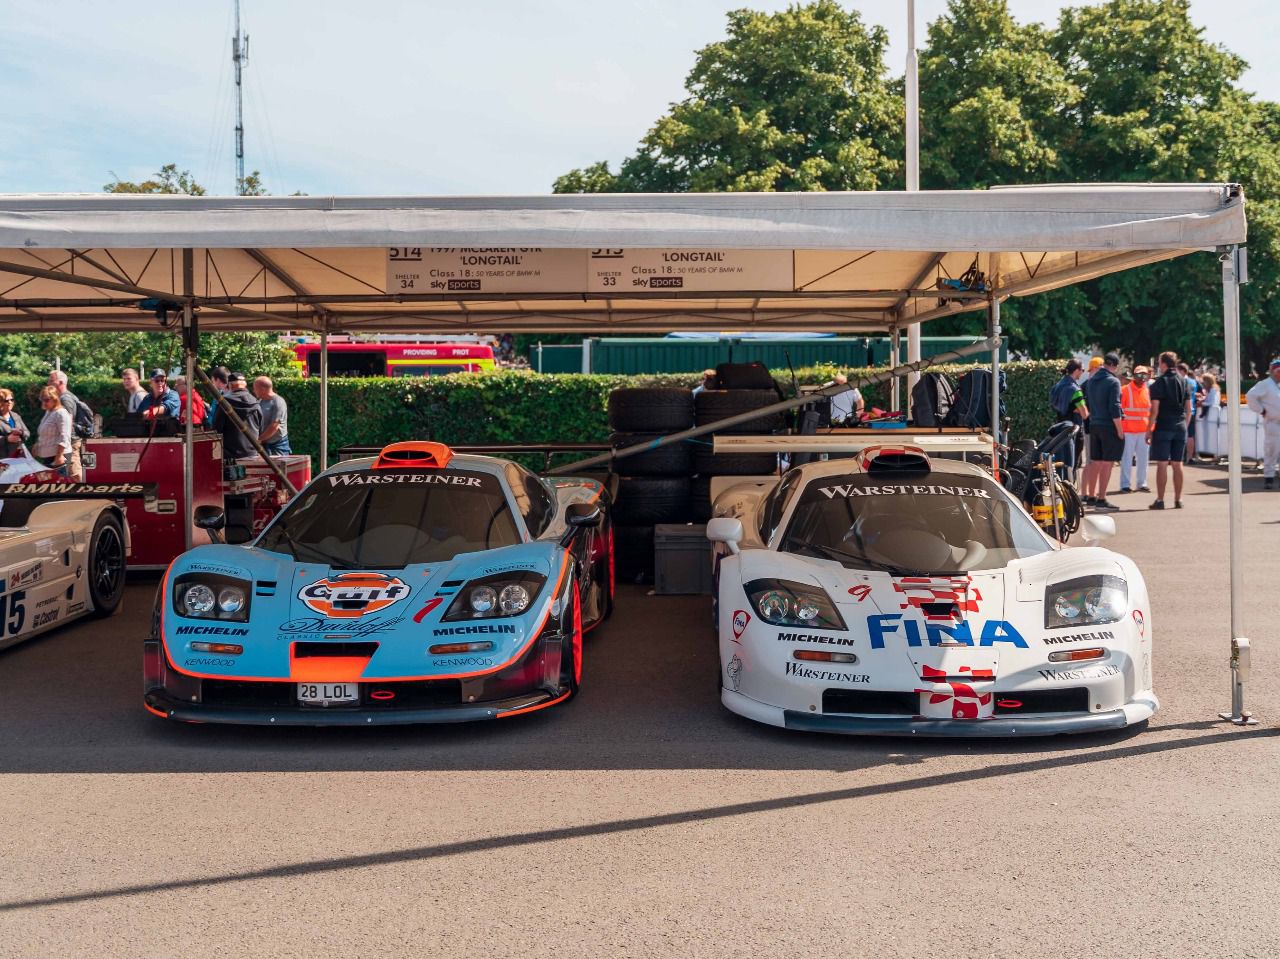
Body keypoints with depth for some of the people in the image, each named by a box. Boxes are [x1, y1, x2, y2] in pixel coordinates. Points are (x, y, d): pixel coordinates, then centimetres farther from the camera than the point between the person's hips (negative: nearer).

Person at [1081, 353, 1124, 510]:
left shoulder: (1091, 381, 8)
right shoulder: (1113, 382, -13)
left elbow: (1087, 403, 14)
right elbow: (1114, 408, -16)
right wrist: (1120, 431, -12)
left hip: (1094, 425, 7)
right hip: (1109, 427, -7)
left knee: (1095, 463, 13)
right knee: (1107, 464, -4)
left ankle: (1091, 497, 18)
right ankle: (1101, 499, -4)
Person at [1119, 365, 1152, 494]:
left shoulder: (1148, 391, 9)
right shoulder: (1125, 390, -6)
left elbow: (1151, 410, 18)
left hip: (1144, 430, 5)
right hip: (1128, 430, -5)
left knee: (1143, 458, 8)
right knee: (1126, 458, -1)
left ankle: (1142, 483, 16)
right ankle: (1125, 484, 3)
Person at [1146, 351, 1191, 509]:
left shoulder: (1159, 383, -7)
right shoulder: (1183, 382, 9)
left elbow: (1155, 409, -10)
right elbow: (1188, 407, 11)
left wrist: (1149, 430, -6)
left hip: (1163, 427, -5)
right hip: (1180, 428, 5)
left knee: (1162, 464, -3)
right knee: (1177, 464, 9)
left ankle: (1160, 500, -4)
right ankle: (1178, 499, 12)